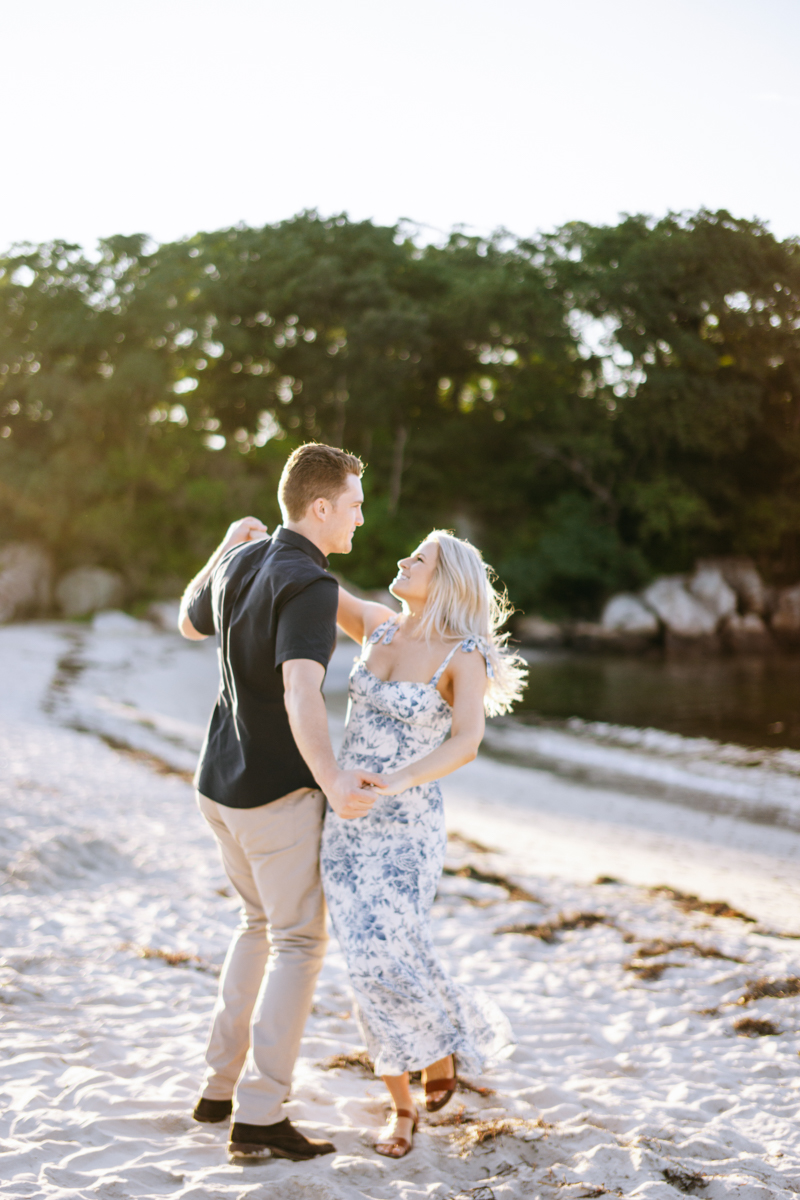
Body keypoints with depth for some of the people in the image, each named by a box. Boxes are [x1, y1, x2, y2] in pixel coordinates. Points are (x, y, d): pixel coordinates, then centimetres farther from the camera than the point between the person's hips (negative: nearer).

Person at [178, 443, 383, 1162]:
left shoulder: (239, 563, 5)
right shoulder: (310, 586, -21)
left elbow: (189, 623, 26)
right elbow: (300, 692, -36)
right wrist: (332, 780, -48)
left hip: (220, 780, 9)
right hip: (278, 788, -9)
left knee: (263, 923, 23)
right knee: (299, 943, 2)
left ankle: (223, 1084, 27)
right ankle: (258, 1117, 1)